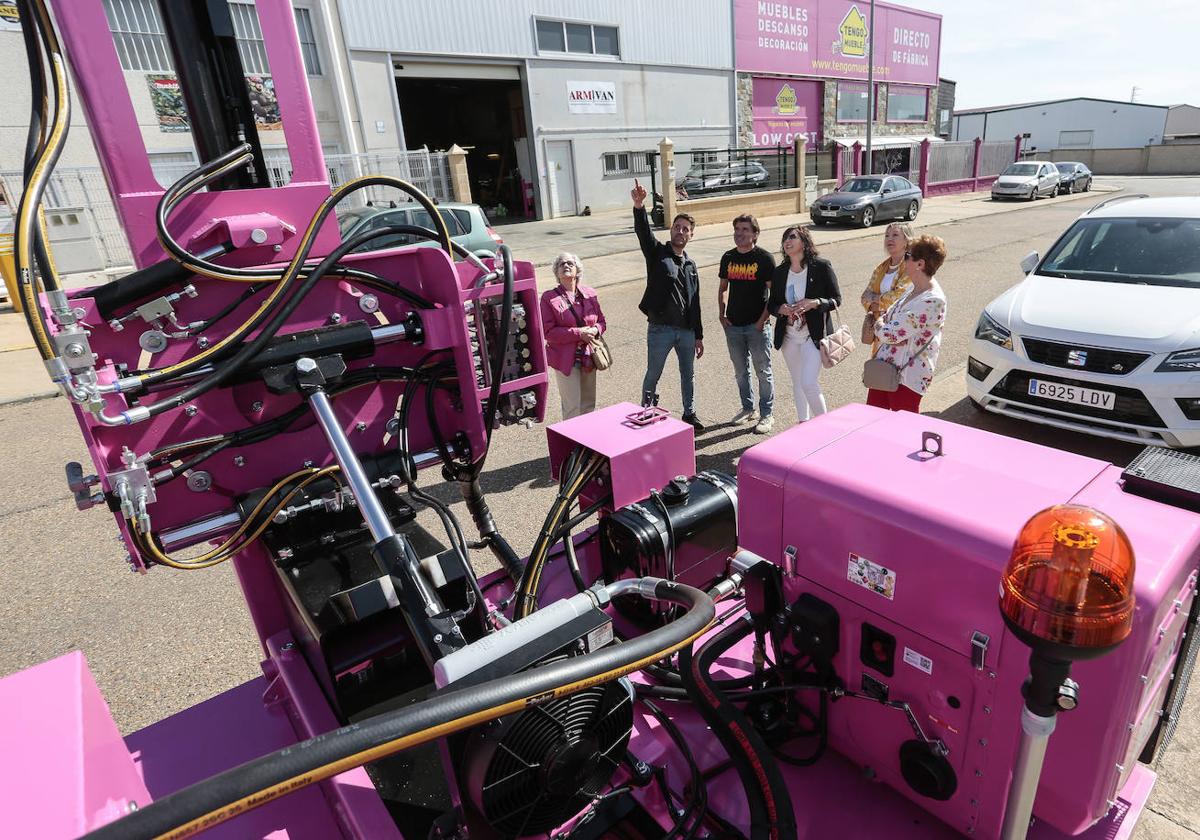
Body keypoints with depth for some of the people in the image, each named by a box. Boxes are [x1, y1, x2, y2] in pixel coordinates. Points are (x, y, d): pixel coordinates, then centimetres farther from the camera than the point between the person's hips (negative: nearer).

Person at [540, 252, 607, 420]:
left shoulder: (590, 294, 6)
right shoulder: (549, 297, -7)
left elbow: (602, 321, 13)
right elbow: (548, 332, -12)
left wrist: (595, 330, -11)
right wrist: (578, 333, -19)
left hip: (589, 357, 5)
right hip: (565, 359, -5)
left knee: (589, 404, 15)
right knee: (572, 408, -3)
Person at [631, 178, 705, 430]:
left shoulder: (690, 266, 13)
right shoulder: (657, 253, 0)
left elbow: (695, 303, 15)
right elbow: (643, 232, -22)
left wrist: (698, 335, 13)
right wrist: (639, 207, -41)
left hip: (686, 330, 5)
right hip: (660, 329, -5)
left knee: (688, 375, 16)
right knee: (653, 376, 6)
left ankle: (689, 414, 32)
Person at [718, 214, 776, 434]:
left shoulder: (764, 257, -7)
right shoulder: (729, 257, 7)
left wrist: (763, 319, -14)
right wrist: (721, 314, 5)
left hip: (756, 325, -5)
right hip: (733, 325, 5)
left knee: (763, 372, 3)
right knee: (740, 371, 15)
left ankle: (766, 415, 14)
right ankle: (748, 409, 31)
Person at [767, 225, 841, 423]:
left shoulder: (821, 267, -7)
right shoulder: (779, 272, 4)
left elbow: (836, 300, -5)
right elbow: (771, 304, 10)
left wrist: (814, 303, -22)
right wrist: (781, 309, -13)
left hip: (814, 336, -5)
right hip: (789, 336, 5)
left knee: (809, 383, -12)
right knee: (797, 383, 15)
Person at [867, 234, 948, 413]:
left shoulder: (932, 301, -22)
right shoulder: (914, 290, 8)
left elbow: (891, 334, -24)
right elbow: (890, 316, 20)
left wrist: (879, 325, -2)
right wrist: (883, 324, -3)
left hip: (907, 375, -9)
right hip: (884, 367, 9)